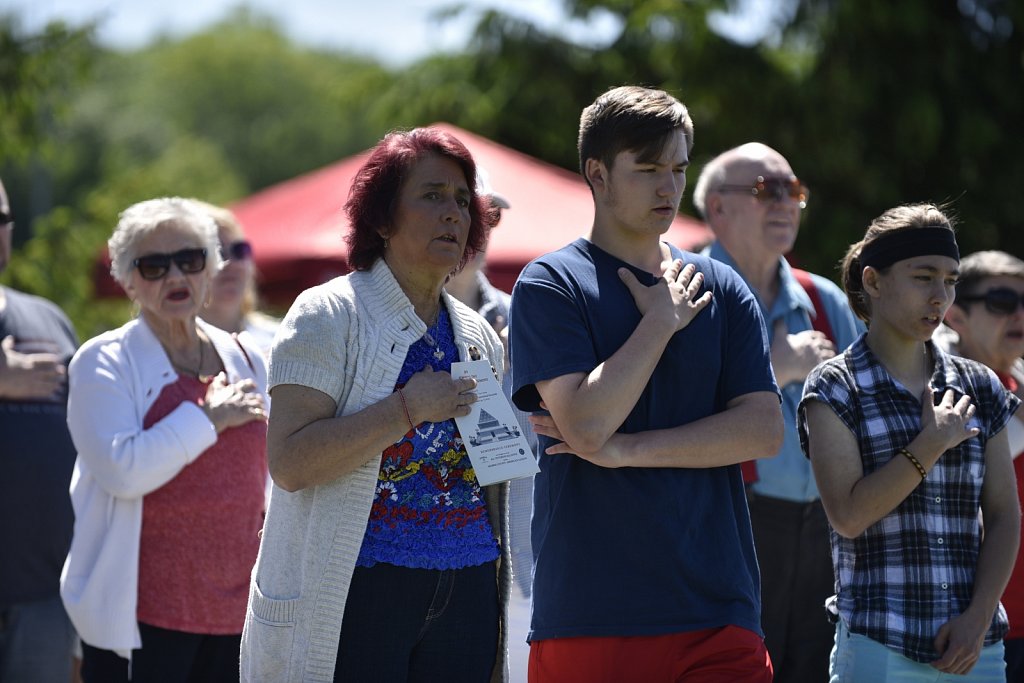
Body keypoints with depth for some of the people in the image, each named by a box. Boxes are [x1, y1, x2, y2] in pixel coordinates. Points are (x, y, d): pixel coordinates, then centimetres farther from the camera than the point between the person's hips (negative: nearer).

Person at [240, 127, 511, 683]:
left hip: (465, 595, 6)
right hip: (359, 593, -5)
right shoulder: (329, 315, -3)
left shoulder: (479, 337, 15)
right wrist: (408, 409, -17)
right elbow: (289, 463, -15)